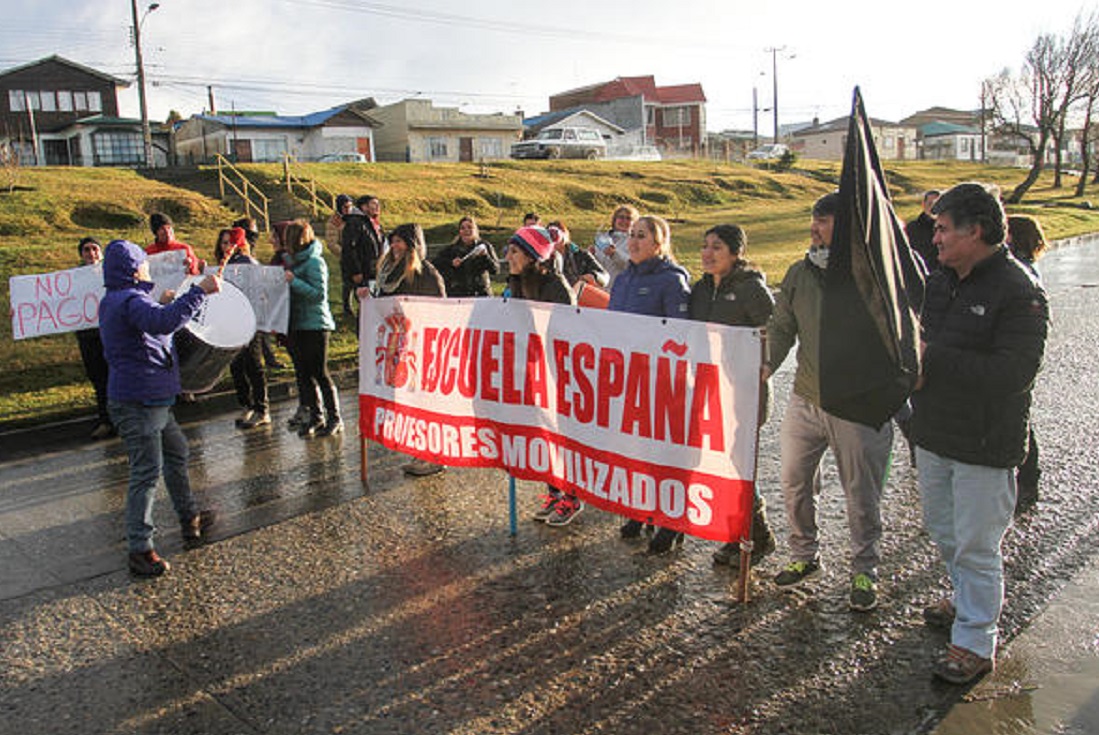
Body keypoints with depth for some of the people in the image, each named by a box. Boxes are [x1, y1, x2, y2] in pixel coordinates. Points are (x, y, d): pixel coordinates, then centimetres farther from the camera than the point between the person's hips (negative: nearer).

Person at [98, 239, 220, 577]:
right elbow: (164, 322, -39)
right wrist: (199, 291, -37)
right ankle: (140, 549, -1)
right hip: (138, 402, -11)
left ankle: (190, 519, 36)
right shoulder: (131, 300, -18)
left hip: (152, 399, 11)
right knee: (147, 472, -7)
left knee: (176, 453, 23)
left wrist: (161, 304, 36)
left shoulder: (114, 301, 16)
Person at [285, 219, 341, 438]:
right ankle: (314, 416, 18)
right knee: (303, 373, 9)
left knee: (320, 373, -3)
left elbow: (319, 294, -19)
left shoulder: (315, 262, -12)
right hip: (297, 325, 8)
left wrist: (294, 281, -22)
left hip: (315, 325, -8)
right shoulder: (294, 261, 13)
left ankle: (334, 418, 7)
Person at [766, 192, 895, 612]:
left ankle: (865, 571, 27)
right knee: (794, 484, 14)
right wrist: (767, 363, -10)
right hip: (805, 401, 5)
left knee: (862, 495, 8)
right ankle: (805, 556, 35)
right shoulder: (800, 273, 5)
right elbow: (781, 328, 8)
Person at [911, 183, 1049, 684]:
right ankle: (969, 602, 45)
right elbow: (918, 339, 20)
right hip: (932, 435, 8)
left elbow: (1013, 373, -26)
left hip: (984, 447, -8)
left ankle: (976, 642, 19)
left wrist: (934, 359, -23)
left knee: (976, 546, 3)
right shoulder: (940, 281, 6)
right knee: (942, 530, 22)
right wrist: (913, 367, -3)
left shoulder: (1018, 291, -17)